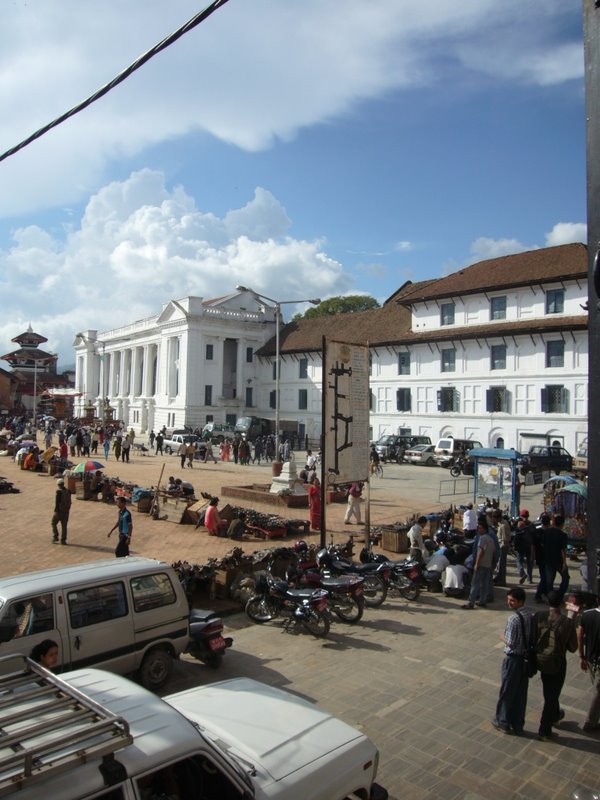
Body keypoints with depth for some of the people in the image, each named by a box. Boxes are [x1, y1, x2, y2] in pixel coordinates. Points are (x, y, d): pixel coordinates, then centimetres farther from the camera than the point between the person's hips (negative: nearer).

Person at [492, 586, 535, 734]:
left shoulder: (514, 618, -26)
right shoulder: (530, 615, -2)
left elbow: (510, 643, -22)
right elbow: (531, 637, 7)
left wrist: (502, 637, -4)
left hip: (513, 658, -7)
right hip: (526, 657, 7)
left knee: (507, 691, 10)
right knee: (521, 692, 16)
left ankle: (503, 722, 23)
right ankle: (518, 724, 27)